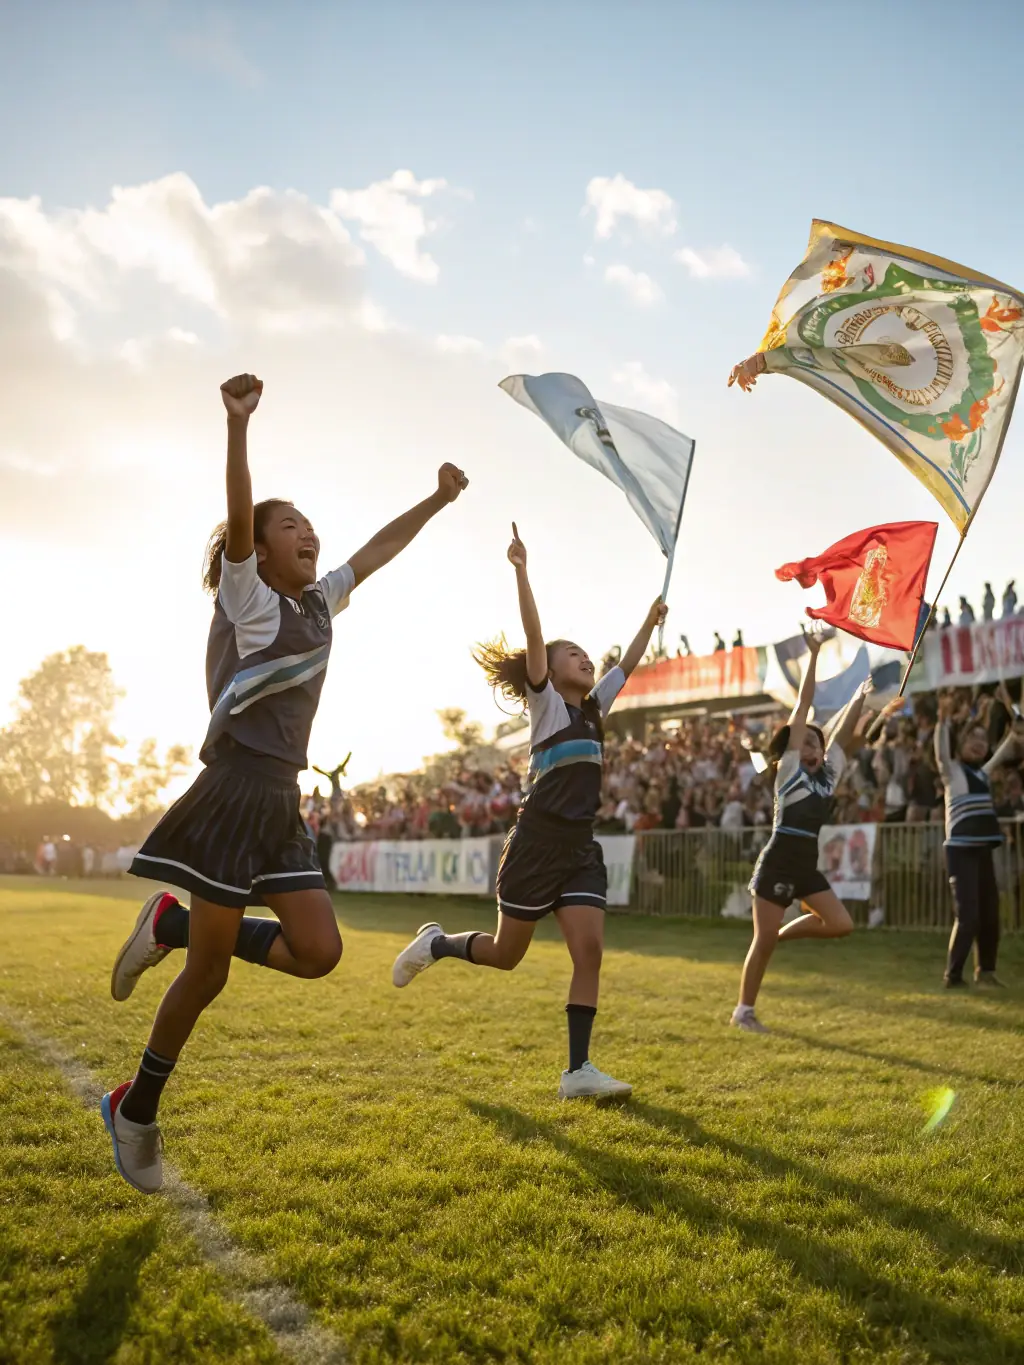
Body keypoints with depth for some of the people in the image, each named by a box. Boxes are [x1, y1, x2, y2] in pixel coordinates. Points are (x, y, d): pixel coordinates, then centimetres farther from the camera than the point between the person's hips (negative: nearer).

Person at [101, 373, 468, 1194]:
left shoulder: (318, 602, 16)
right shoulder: (245, 596, -3)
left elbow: (375, 551, 26)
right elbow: (235, 519, -20)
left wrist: (437, 500, 27)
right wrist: (239, 425, -33)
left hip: (283, 803, 8)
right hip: (234, 792, -7)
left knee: (318, 952, -3)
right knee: (209, 971, -2)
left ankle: (172, 927, 15)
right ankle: (136, 1109, 20)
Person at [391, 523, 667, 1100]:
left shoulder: (593, 706, 17)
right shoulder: (545, 701, -1)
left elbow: (628, 665, 28)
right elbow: (534, 636, -13)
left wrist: (651, 620, 28)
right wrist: (521, 570, -19)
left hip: (581, 848, 6)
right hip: (538, 842, -6)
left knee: (590, 950, -8)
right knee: (506, 954, 4)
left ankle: (578, 1069, -5)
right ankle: (436, 943, 32)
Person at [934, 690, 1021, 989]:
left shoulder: (983, 772, 18)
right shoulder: (952, 771, -1)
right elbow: (941, 751, -20)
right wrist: (944, 717, -33)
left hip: (984, 850, 7)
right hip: (960, 850, -7)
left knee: (990, 914, 9)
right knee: (967, 915, -11)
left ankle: (985, 970, 23)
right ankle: (952, 975, -2)